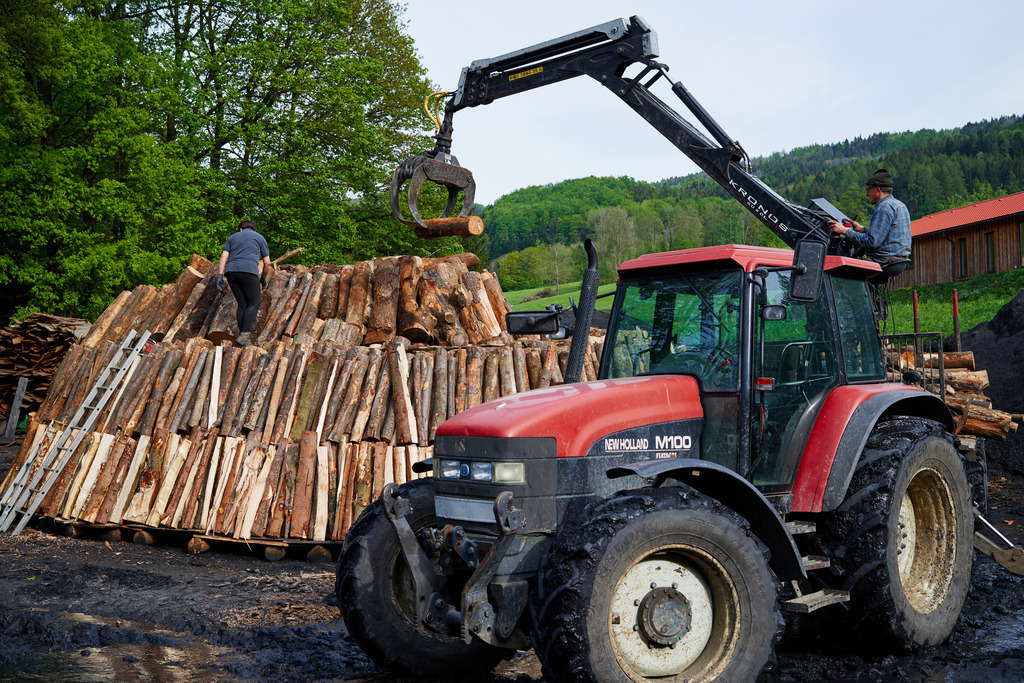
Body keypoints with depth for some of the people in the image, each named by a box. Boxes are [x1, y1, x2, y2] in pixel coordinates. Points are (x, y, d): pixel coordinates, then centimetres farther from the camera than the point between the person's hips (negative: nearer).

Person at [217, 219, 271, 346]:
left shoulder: (232, 237, 27)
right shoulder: (259, 237, 21)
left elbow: (224, 256, 12)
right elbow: (267, 263, 17)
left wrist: (220, 276, 6)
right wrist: (263, 278, 30)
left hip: (231, 271, 4)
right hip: (249, 271, -4)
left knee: (242, 304, 10)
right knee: (254, 304, -1)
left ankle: (243, 335, 3)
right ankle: (245, 335, -17)